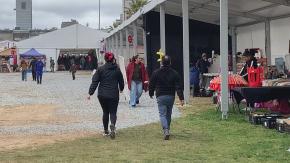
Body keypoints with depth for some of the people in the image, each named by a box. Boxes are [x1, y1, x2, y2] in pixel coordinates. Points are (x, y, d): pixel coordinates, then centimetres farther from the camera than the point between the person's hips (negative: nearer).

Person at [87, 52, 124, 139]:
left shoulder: (100, 69, -3)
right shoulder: (117, 69, 0)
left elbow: (94, 82, -5)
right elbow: (121, 81, 11)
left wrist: (90, 93, -4)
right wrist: (121, 89, 31)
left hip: (102, 95, 1)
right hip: (113, 95, -1)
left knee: (105, 112, 16)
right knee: (113, 112, 3)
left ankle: (105, 130, 22)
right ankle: (112, 126, -26)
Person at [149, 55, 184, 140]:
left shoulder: (156, 73, -4)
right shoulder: (174, 73, -1)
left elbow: (151, 85, 4)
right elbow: (178, 87, -5)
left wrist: (151, 94, 21)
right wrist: (181, 98, -6)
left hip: (161, 96, -2)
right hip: (171, 96, 2)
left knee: (162, 114, -3)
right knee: (168, 114, 18)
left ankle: (166, 130, -23)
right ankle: (167, 129, 29)